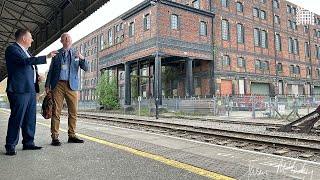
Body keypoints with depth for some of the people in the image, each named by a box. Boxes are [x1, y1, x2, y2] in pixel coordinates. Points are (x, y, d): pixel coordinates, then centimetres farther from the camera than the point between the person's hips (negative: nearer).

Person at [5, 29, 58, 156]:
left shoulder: (26, 51, 23)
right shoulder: (12, 49, -5)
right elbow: (26, 61, -22)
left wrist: (36, 77, 11)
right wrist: (46, 57, -21)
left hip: (31, 89, 9)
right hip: (19, 89, -9)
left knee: (30, 118, 10)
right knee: (17, 118, -6)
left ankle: (28, 143, 18)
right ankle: (10, 146, 3)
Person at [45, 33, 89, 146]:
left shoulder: (76, 54, 14)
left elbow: (86, 68, 5)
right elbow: (51, 70, 12)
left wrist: (82, 58, -14)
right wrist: (47, 85, 4)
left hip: (72, 85, 2)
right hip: (58, 84, -1)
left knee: (73, 111, 1)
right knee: (56, 111, -3)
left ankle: (72, 136, 11)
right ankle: (55, 137, 2)